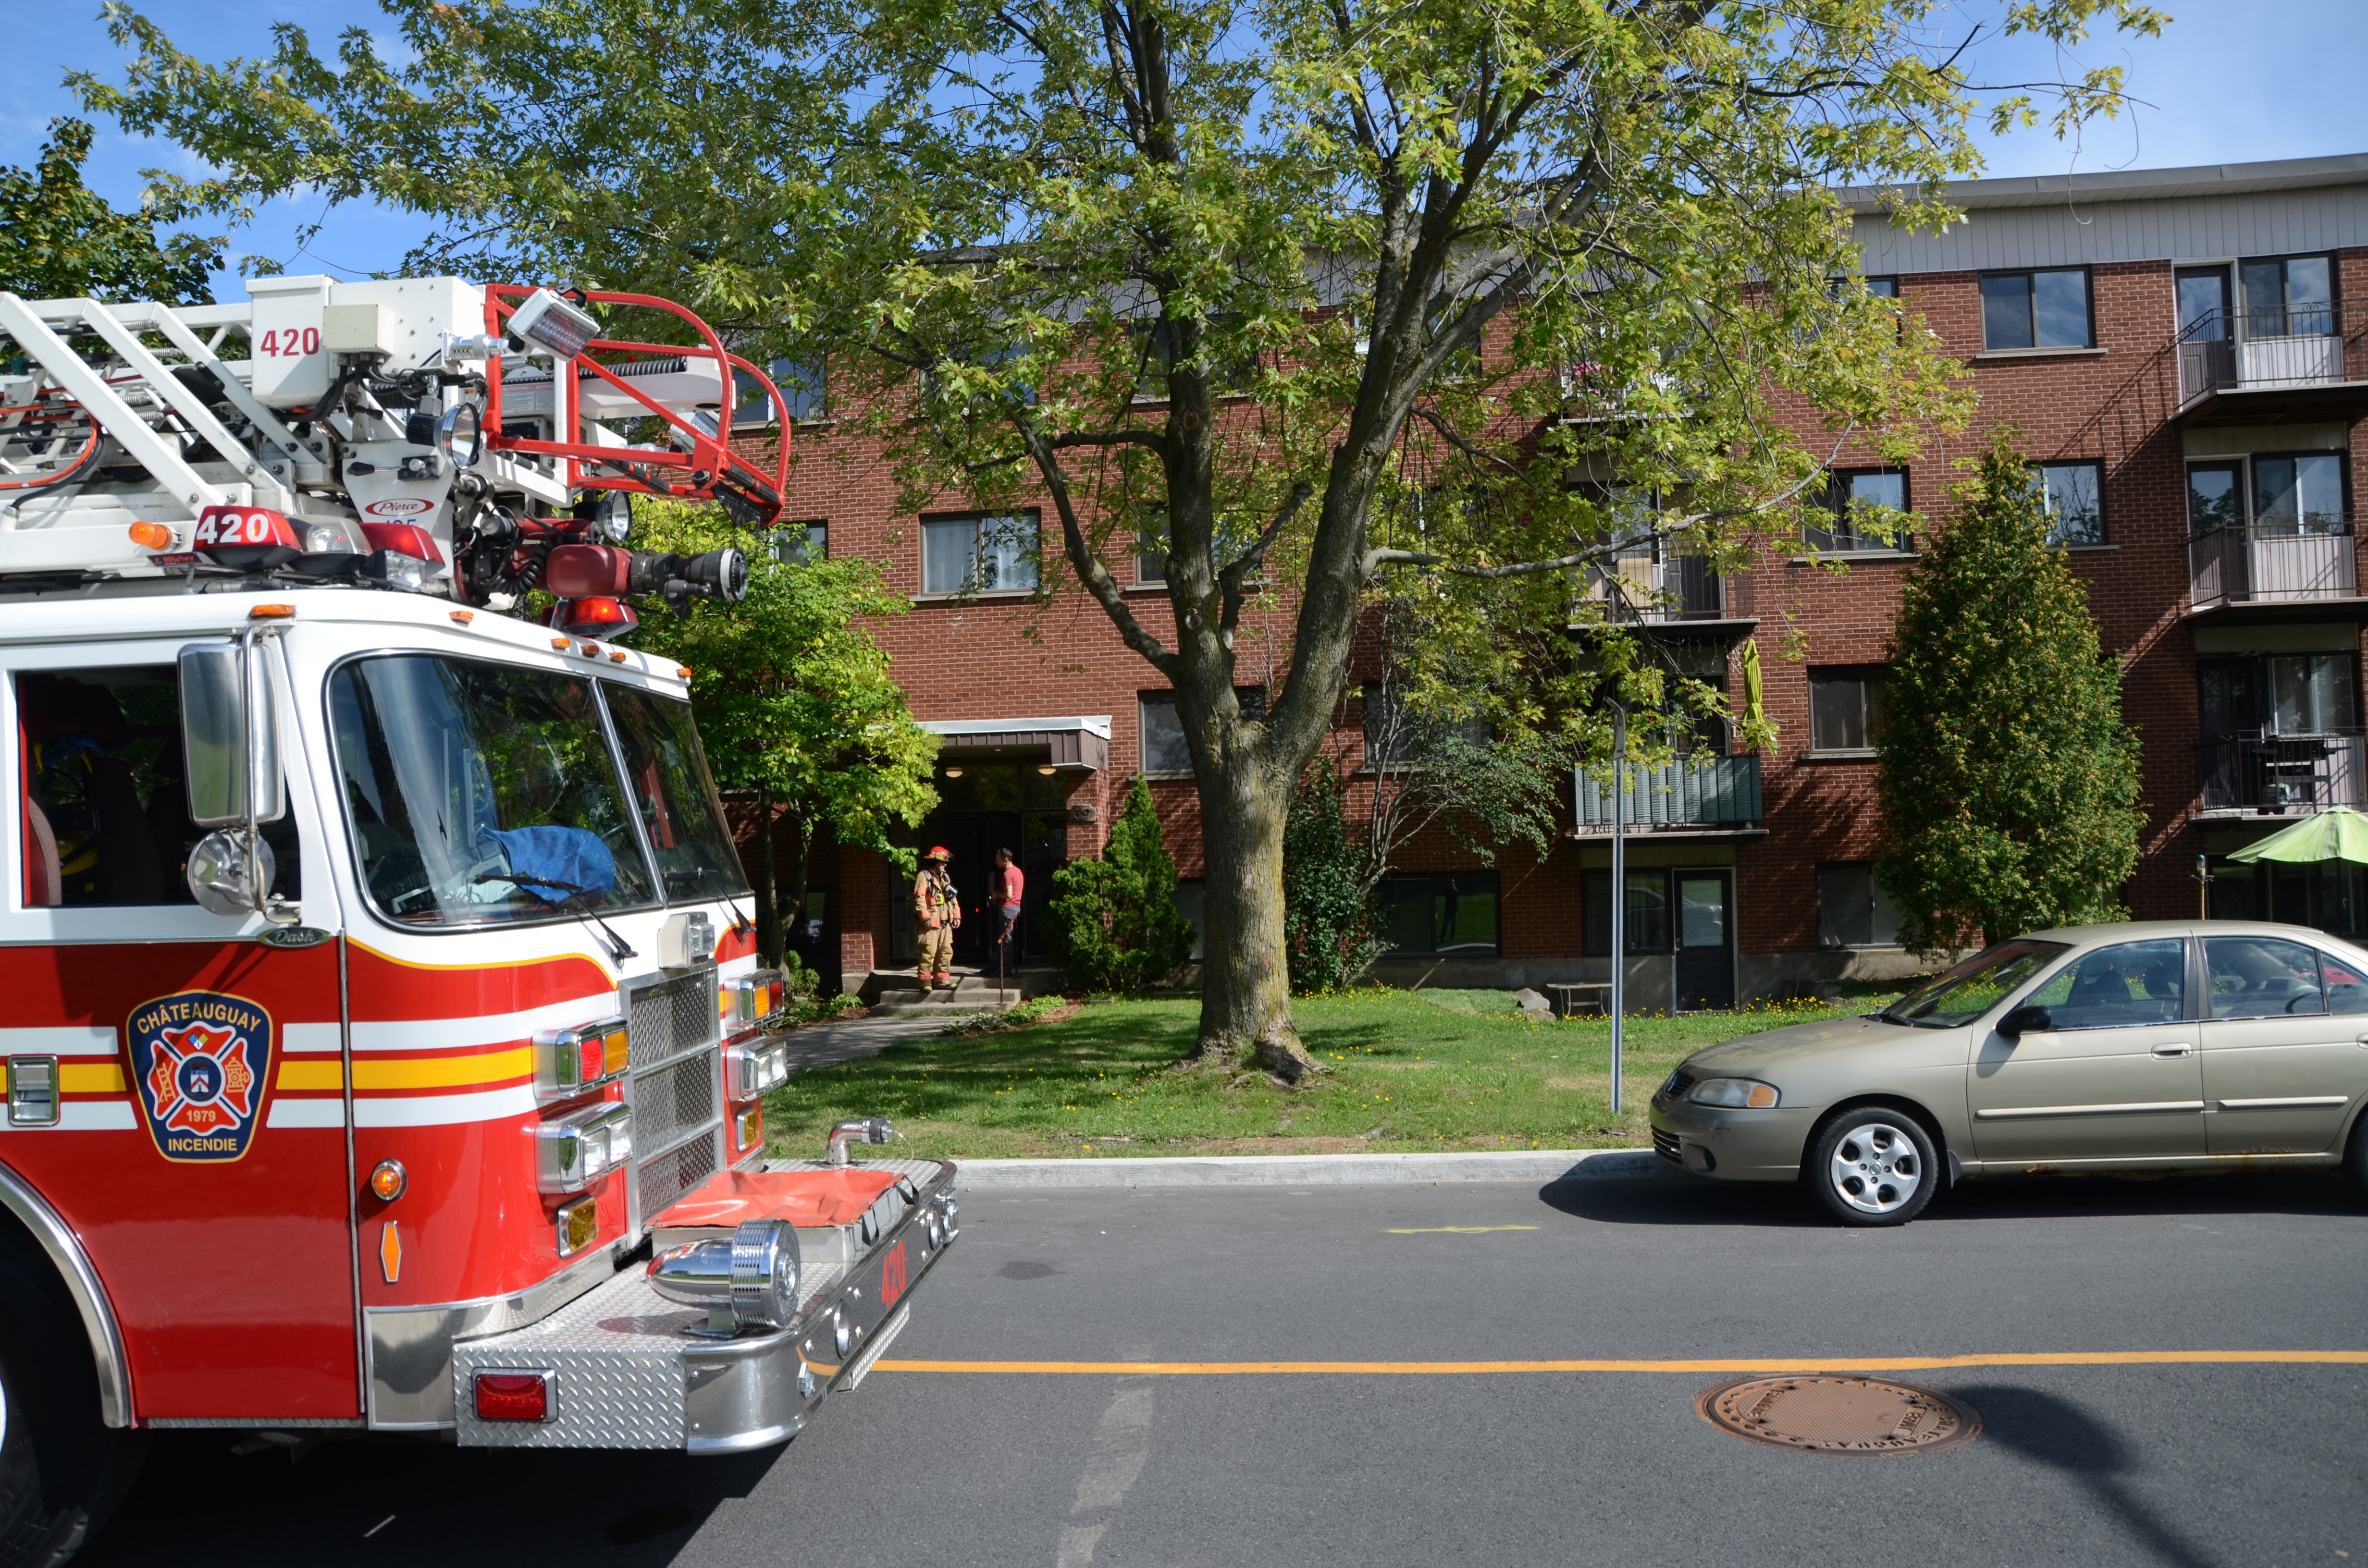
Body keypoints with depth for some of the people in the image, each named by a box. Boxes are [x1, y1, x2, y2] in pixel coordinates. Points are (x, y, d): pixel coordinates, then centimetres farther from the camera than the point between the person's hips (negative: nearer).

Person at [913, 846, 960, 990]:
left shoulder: (945, 877, 20)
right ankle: (924, 982, -5)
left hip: (946, 923, 8)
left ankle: (942, 980, 16)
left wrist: (957, 915, 15)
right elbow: (919, 898, -13)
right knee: (929, 952, -10)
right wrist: (926, 917, -19)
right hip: (931, 923, -8)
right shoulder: (924, 876, -5)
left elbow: (952, 897, 23)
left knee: (946, 952, 9)